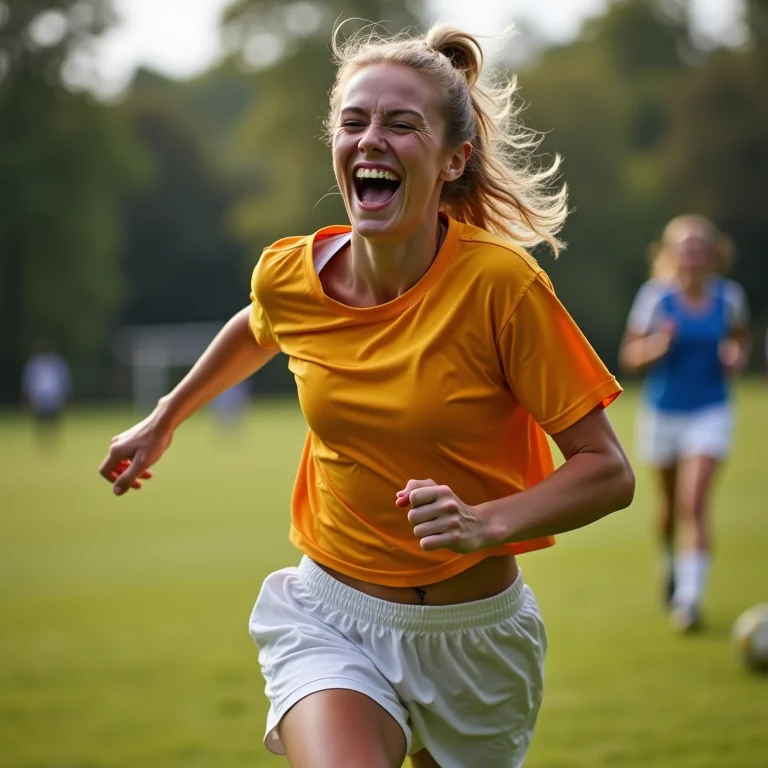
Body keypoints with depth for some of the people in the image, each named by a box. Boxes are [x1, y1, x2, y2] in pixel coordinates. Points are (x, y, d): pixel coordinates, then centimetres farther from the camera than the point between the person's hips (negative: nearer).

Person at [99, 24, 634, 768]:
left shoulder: (501, 284, -19)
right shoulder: (287, 276, -8)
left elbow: (608, 472, -16)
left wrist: (488, 523, -30)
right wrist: (164, 419, 29)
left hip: (473, 634, -1)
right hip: (333, 623, 1)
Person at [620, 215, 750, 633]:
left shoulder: (729, 296, -5)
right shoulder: (656, 297, -10)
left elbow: (740, 336, 15)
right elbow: (629, 356, -6)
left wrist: (737, 356, -7)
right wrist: (654, 348, -27)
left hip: (710, 413, -1)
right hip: (662, 412, 1)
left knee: (695, 505, -16)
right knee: (669, 504, 16)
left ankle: (689, 597, -18)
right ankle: (670, 564, 46)